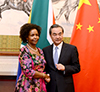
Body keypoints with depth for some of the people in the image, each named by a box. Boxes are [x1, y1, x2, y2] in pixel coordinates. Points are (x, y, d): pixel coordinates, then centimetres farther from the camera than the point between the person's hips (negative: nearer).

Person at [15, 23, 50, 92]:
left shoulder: (40, 51, 9)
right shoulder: (24, 51, -11)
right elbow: (27, 71, -18)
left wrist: (46, 77, -3)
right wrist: (44, 75, -8)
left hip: (40, 85, 6)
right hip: (27, 86, -6)